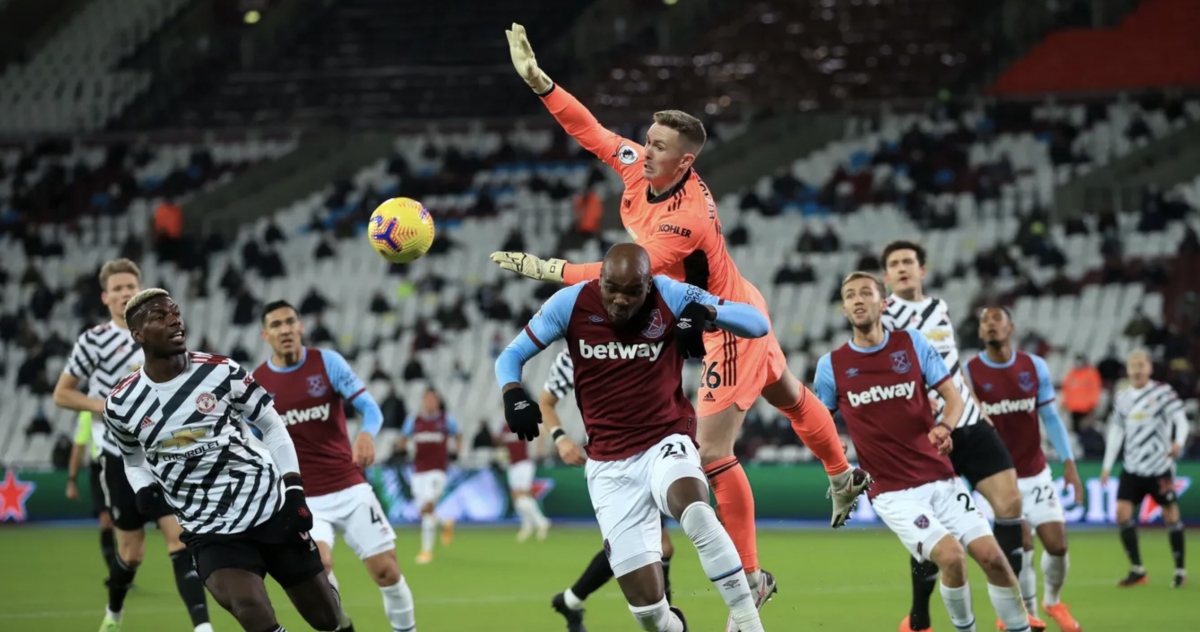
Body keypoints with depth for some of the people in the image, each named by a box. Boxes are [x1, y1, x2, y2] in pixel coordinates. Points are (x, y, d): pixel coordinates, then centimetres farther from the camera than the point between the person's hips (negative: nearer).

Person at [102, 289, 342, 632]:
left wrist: (294, 492, -3)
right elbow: (134, 461, 17)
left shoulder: (220, 372, -6)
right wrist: (145, 491, -5)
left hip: (271, 508, 1)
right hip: (211, 531, -1)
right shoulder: (122, 404, -3)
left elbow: (272, 426, 5)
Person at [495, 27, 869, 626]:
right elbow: (591, 132, -3)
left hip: (730, 326, -10)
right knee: (789, 396, 31)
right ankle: (844, 477, 57)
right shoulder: (637, 166, -14)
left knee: (713, 453, -12)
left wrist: (548, 269, -38)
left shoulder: (687, 219, -37)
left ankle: (751, 578, -2)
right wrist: (538, 81, -12)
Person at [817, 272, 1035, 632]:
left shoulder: (912, 343, 3)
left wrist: (945, 427, -17)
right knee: (951, 556, -22)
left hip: (940, 478, 2)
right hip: (893, 491, -2)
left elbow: (953, 395, 4)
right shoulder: (831, 366, 0)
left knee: (992, 556, -9)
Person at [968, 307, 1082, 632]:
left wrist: (1069, 464, -2)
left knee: (1057, 544, 0)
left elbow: (1051, 418, 5)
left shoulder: (1035, 367, -1)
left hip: (1036, 473, 3)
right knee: (1021, 545, -12)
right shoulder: (969, 373, -9)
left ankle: (1053, 601, 27)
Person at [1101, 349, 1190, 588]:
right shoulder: (1122, 398, 8)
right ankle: (1137, 570, 2)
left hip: (1160, 466, -4)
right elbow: (1116, 431, 14)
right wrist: (1108, 465, 11)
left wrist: (1178, 442, -31)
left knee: (1170, 513, 0)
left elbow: (1180, 418, -11)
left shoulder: (1162, 392, -5)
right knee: (1122, 511, -7)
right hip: (1132, 467, 4)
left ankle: (1180, 570, 11)